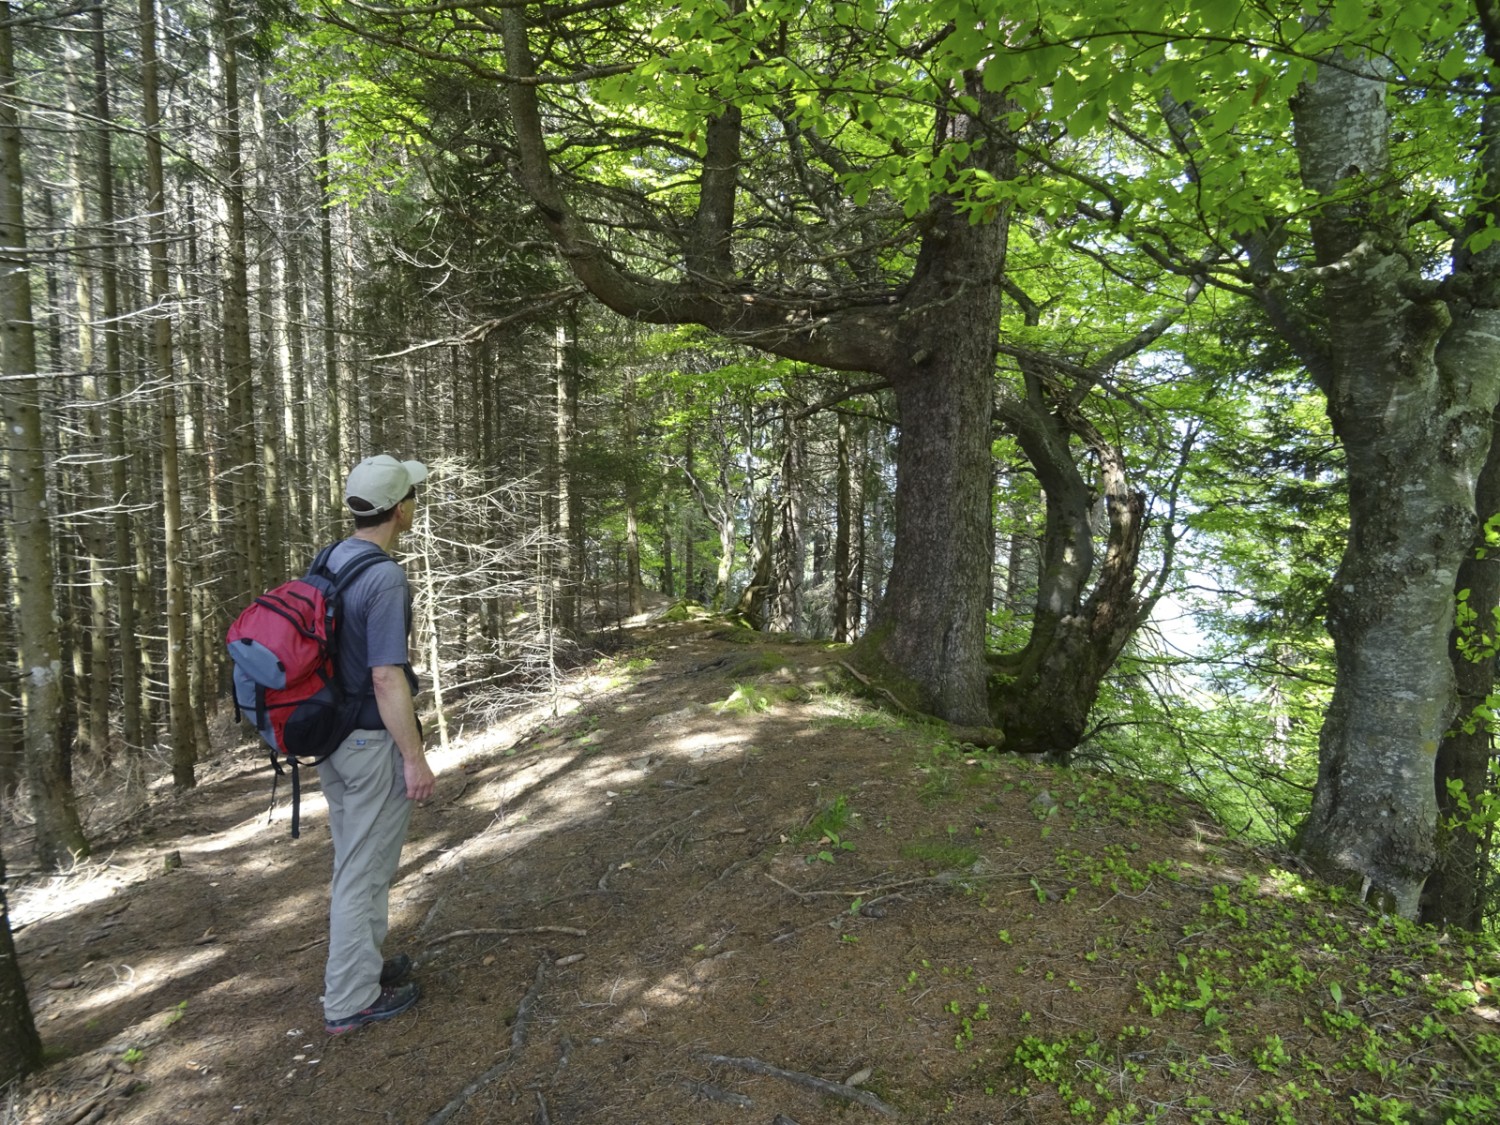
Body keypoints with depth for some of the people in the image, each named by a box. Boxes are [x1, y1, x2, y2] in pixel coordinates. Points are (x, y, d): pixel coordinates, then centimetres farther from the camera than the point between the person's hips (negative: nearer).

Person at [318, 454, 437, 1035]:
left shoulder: (328, 561, 4)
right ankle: (351, 1000, 20)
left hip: (330, 735, 9)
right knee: (365, 871, 5)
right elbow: (387, 679, -26)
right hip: (373, 742, -9)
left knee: (353, 863, 22)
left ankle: (358, 969, 38)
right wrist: (415, 759, -19)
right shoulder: (385, 579, -23)